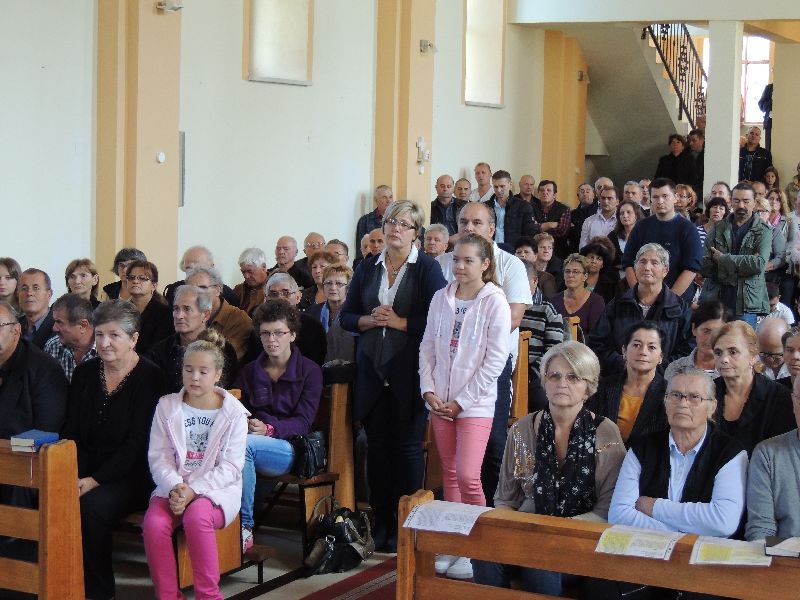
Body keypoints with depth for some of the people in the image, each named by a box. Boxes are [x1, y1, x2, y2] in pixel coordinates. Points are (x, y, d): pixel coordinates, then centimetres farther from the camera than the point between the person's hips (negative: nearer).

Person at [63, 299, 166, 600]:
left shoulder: (149, 378, -5)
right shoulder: (84, 373, 11)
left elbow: (137, 443, -11)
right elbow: (71, 433, 9)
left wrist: (96, 480, -19)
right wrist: (76, 476, -9)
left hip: (130, 475, -4)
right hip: (87, 471, 5)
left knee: (91, 506, -32)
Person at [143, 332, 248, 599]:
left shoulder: (234, 413, -1)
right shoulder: (167, 407, 7)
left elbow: (230, 467, -7)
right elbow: (158, 457, 1)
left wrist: (193, 490, -19)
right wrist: (175, 487, -18)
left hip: (216, 489, -2)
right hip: (173, 486, 3)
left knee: (196, 517, -36)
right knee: (154, 524, -29)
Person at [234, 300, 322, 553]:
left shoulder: (309, 371, 7)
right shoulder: (248, 371, 20)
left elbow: (303, 422, -5)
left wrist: (269, 428, -23)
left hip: (291, 449, -3)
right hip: (254, 442, 3)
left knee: (245, 444, -35)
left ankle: (244, 527, -29)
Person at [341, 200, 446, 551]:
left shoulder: (427, 268, -2)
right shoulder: (368, 268, 12)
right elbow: (346, 316, 13)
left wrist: (401, 322, -15)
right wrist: (369, 320, -5)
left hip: (409, 370, -4)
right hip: (372, 370, 4)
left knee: (408, 445, -1)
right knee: (377, 445, 6)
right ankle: (381, 524, 15)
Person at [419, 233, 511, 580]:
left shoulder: (495, 302, -9)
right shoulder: (441, 298, 5)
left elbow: (495, 360, -11)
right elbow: (427, 347, 10)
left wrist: (461, 401, -12)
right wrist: (428, 390, -3)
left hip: (475, 404, -5)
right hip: (439, 402, 5)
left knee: (468, 477, -11)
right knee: (450, 474, 10)